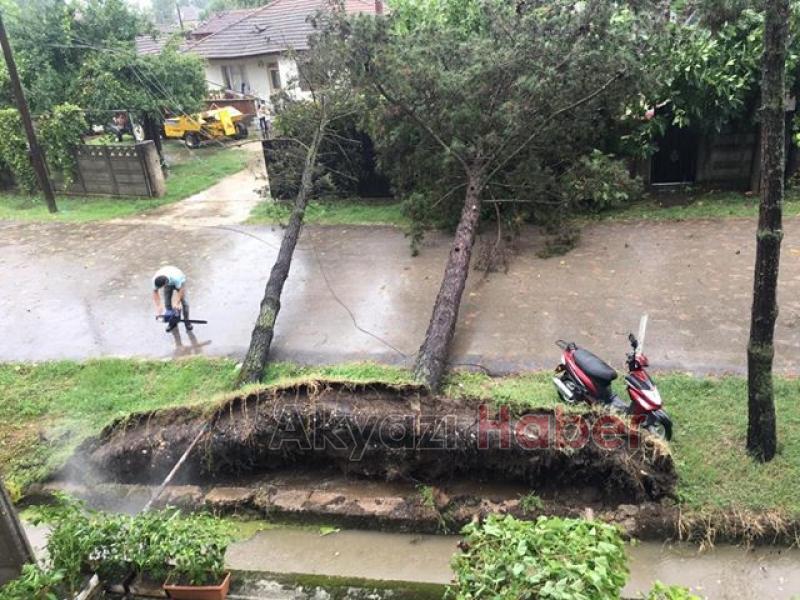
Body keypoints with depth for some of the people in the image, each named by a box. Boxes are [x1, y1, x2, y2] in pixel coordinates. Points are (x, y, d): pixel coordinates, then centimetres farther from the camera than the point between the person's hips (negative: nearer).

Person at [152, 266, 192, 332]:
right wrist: (159, 306, -27)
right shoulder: (155, 280, -34)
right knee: (167, 303, -5)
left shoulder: (176, 278, -47)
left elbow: (182, 290, -34)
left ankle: (187, 322, 2)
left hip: (179, 282, -3)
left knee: (184, 301, -13)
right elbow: (155, 292, -21)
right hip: (168, 284, 3)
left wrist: (177, 303, -36)